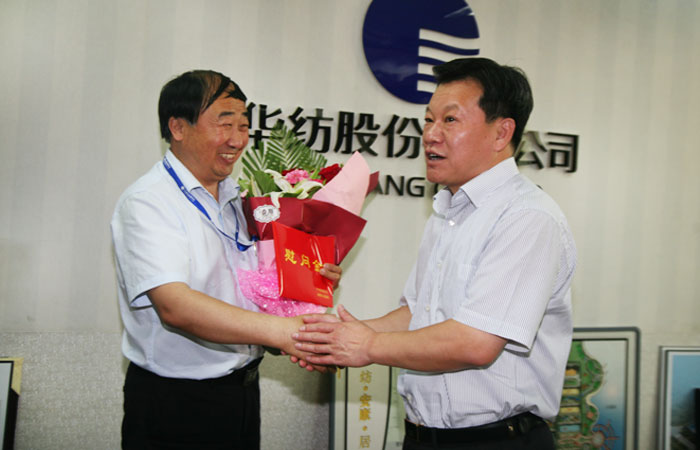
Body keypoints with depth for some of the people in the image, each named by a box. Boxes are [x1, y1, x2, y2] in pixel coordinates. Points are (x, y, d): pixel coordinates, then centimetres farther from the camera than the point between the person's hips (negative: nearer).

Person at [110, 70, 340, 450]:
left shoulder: (237, 198, 9)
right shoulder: (146, 202, -16)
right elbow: (174, 305, -29)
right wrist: (280, 330, -37)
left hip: (243, 389, 7)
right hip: (173, 407, -7)